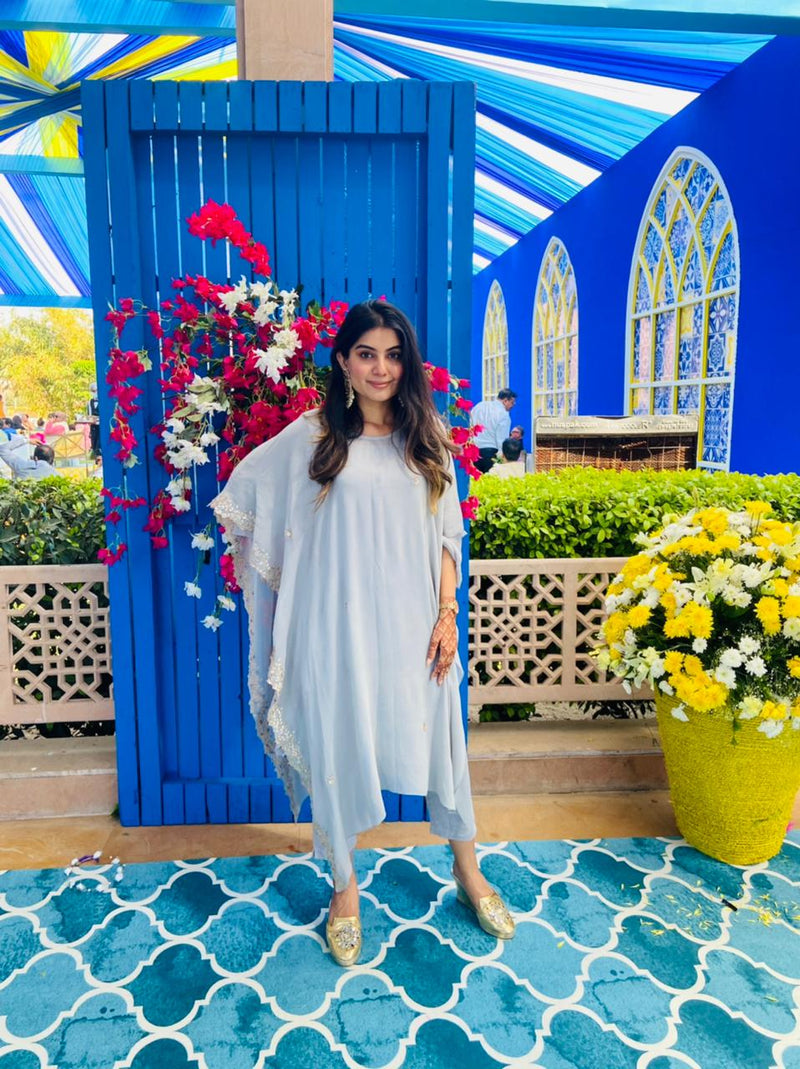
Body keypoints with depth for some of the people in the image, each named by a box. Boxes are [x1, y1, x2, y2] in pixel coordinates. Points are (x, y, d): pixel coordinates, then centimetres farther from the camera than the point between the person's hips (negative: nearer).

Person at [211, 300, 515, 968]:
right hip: (337, 626, -2)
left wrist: (447, 614, -1)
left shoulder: (428, 440, 6)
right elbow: (242, 493, 8)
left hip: (412, 625, 2)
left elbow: (448, 536, 7)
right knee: (336, 749, 9)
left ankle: (468, 872, 37)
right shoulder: (311, 437, -1)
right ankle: (345, 886, 32)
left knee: (438, 740, 13)